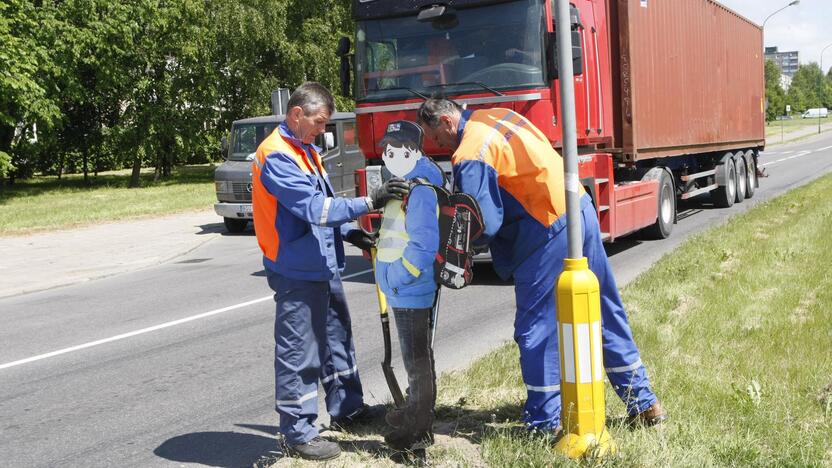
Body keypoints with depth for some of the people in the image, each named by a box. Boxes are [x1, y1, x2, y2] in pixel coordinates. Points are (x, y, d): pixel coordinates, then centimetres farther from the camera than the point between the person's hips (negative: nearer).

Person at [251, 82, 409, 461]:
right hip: (297, 272, -10)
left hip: (324, 267, 10)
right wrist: (368, 202, -30)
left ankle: (347, 408, 37)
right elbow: (312, 208, -27)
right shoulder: (276, 156, -18)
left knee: (337, 340, 21)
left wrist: (348, 233, 6)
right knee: (298, 353, -2)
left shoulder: (304, 149, 13)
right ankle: (298, 433, 9)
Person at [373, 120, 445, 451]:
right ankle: (417, 413, 33)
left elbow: (424, 246, -26)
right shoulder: (405, 186, 12)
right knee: (417, 356, 20)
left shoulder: (420, 191, -20)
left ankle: (419, 432, 10)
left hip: (410, 291, -10)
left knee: (417, 359, 0)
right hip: (404, 290, 10)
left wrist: (396, 277, -20)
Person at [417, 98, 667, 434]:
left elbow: (485, 226, -17)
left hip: (548, 233, -9)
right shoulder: (499, 116, 14)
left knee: (536, 328, 3)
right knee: (606, 314, 16)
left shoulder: (470, 156, -13)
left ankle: (546, 422, 11)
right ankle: (644, 403, 26)